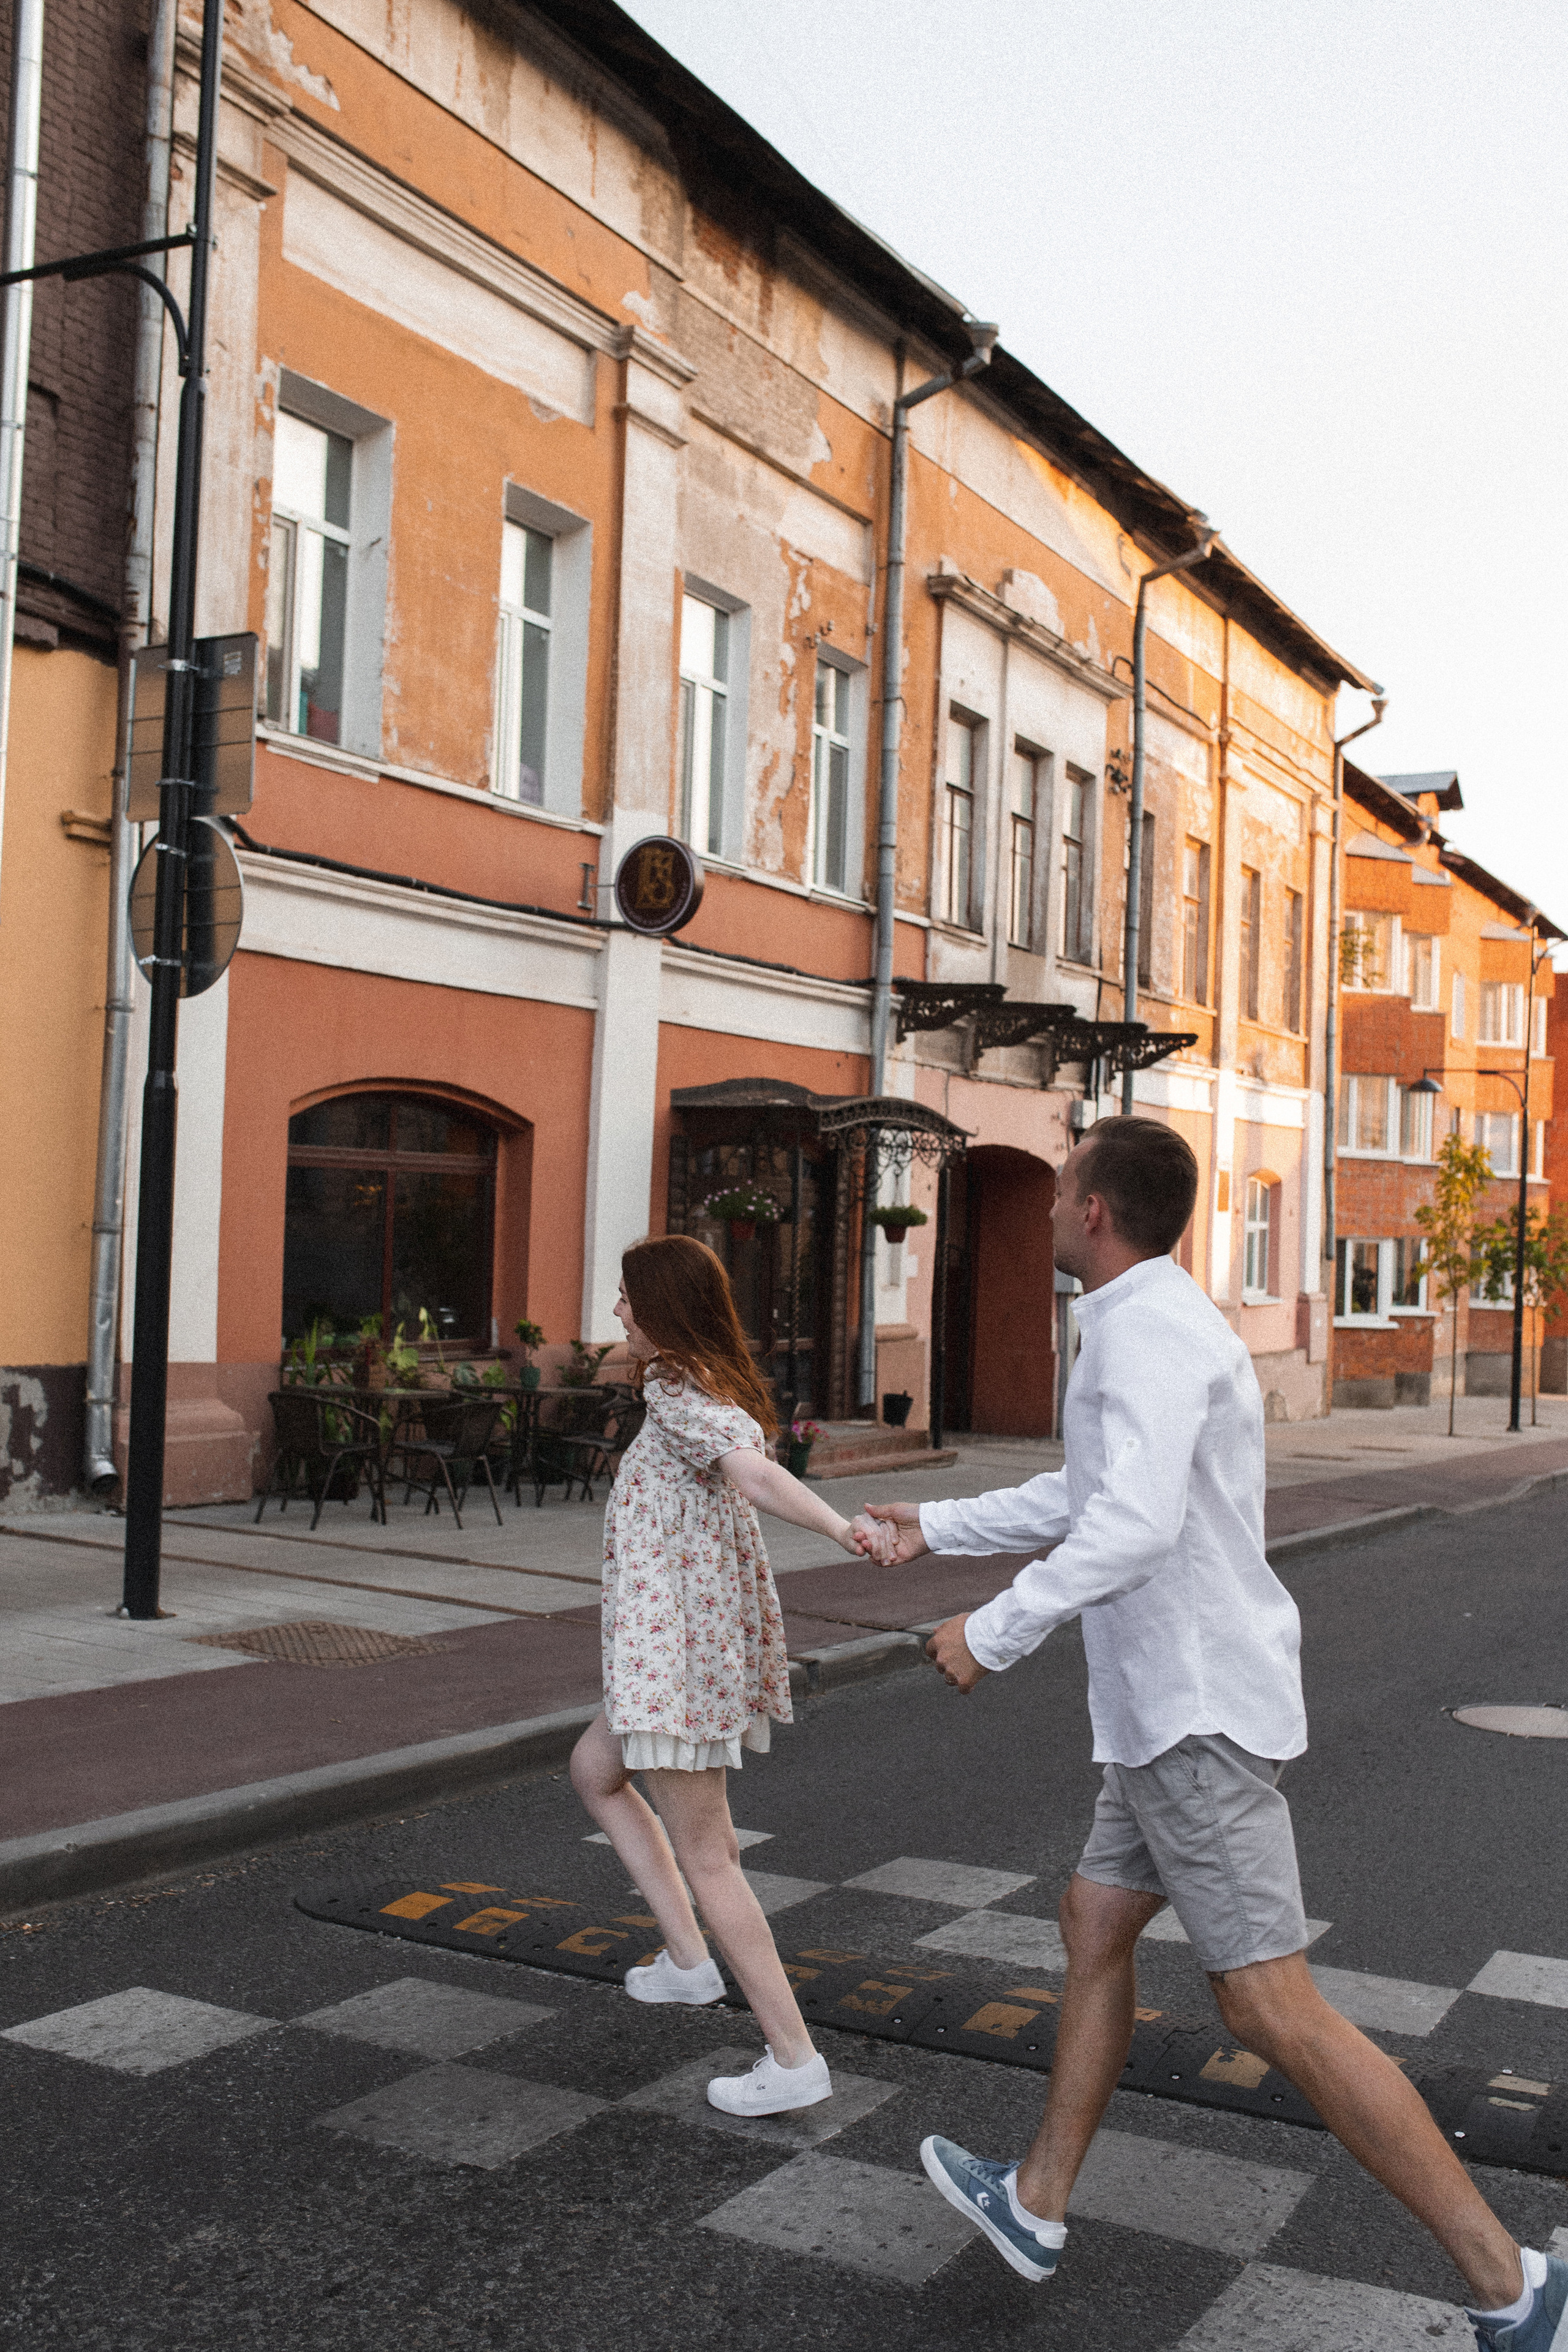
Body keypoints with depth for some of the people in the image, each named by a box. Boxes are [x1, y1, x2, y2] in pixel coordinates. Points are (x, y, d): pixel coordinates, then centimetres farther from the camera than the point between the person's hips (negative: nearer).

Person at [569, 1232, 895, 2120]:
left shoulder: (678, 1395, -18)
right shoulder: (717, 1389, 9)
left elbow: (752, 1469, -36)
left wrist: (840, 1527, -50)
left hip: (678, 1650, -10)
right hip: (714, 1640, 10)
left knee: (704, 1856, -2)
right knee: (595, 1769, 27)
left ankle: (795, 2059, 3)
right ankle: (688, 1960, 25)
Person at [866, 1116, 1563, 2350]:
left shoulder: (1149, 1326, -19)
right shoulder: (1156, 1329, 14)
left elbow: (1133, 1525, -32)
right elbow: (1084, 1497, 28)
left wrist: (992, 1633, -23)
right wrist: (939, 1526, 35)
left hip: (1199, 1713, -10)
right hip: (1180, 1705, 10)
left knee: (1273, 2009, -7)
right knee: (1094, 1925, 19)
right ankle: (1037, 2202, 32)